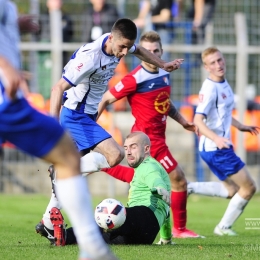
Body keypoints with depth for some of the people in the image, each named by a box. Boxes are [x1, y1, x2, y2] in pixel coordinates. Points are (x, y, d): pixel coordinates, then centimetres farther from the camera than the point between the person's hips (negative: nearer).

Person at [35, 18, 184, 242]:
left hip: (88, 116, 9)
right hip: (76, 116, -9)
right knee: (115, 155, -22)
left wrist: (164, 65, 27)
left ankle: (48, 224, 18)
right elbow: (59, 88, -28)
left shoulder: (119, 44, -2)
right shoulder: (90, 57, -28)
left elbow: (139, 51, 25)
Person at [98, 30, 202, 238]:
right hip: (148, 136, -8)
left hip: (158, 134, 8)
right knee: (178, 179, -4)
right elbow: (106, 99, -14)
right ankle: (180, 229, 8)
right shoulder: (135, 79, -19)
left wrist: (184, 122, 16)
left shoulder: (164, 74, 4)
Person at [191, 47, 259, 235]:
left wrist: (240, 126, 35)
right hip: (215, 149, -9)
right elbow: (198, 120, -27)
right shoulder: (210, 88, -19)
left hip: (221, 147, 9)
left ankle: (187, 188, 15)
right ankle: (224, 227, 9)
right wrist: (216, 138, -40)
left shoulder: (224, 84, 9)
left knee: (232, 190, 19)